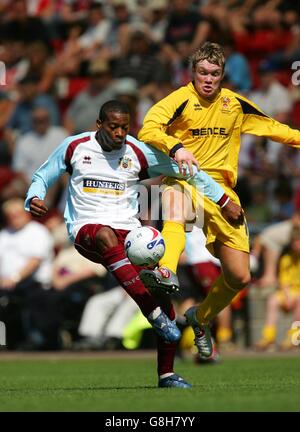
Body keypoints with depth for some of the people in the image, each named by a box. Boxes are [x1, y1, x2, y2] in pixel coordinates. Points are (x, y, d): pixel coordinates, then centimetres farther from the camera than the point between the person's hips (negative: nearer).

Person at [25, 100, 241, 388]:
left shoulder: (138, 153, 4)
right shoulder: (75, 147, 4)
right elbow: (43, 177, 16)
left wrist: (223, 201, 11)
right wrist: (34, 199, -7)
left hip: (128, 231, 2)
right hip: (85, 230, -2)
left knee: (162, 287, -15)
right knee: (106, 236, -41)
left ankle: (166, 374, 0)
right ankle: (154, 313, -44)